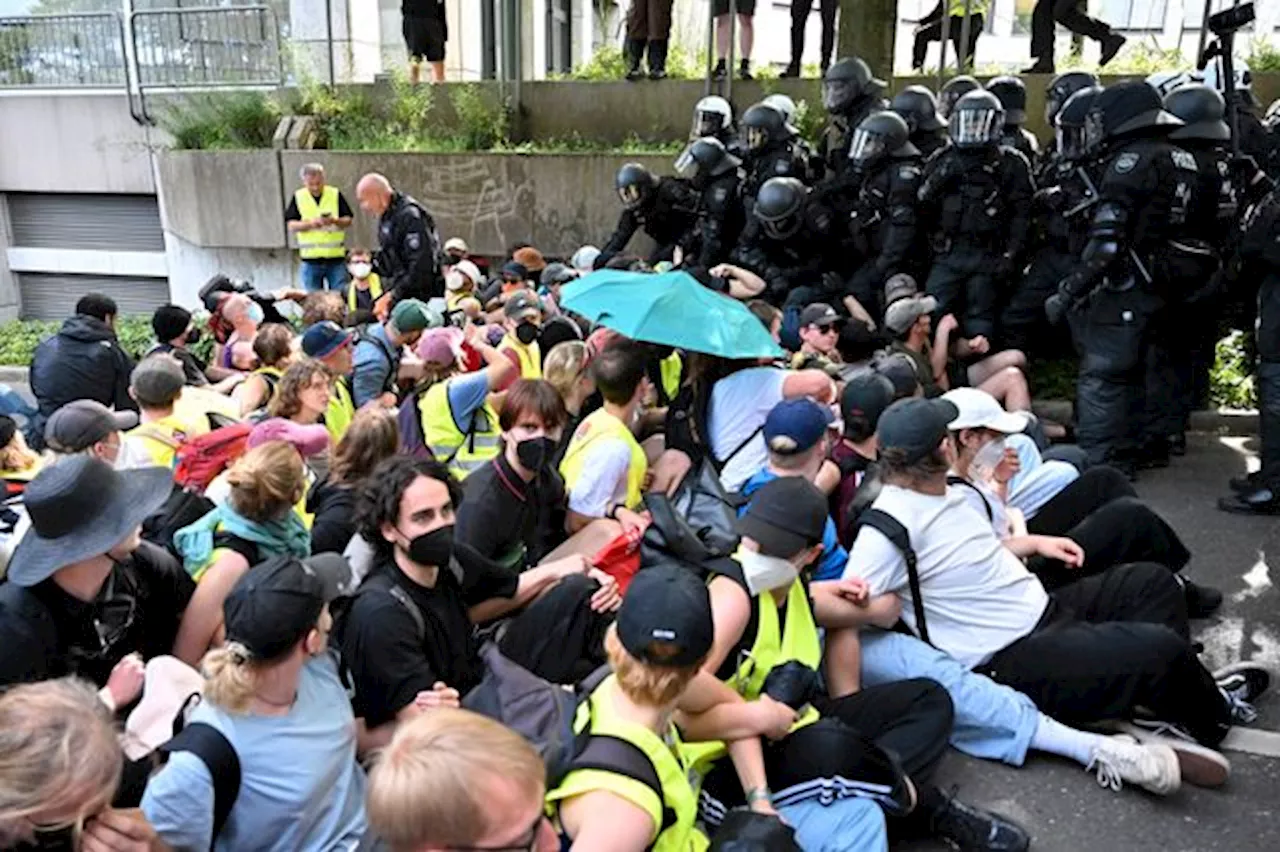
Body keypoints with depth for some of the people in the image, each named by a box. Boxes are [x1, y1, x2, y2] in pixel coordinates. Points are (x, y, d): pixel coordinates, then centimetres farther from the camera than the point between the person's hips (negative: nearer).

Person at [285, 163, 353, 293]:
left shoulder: (336, 194, 3)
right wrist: (310, 223, -18)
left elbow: (348, 221, 2)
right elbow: (291, 226, -1)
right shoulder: (298, 197, 3)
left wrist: (335, 221, -19)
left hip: (336, 258, 0)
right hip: (310, 259, 1)